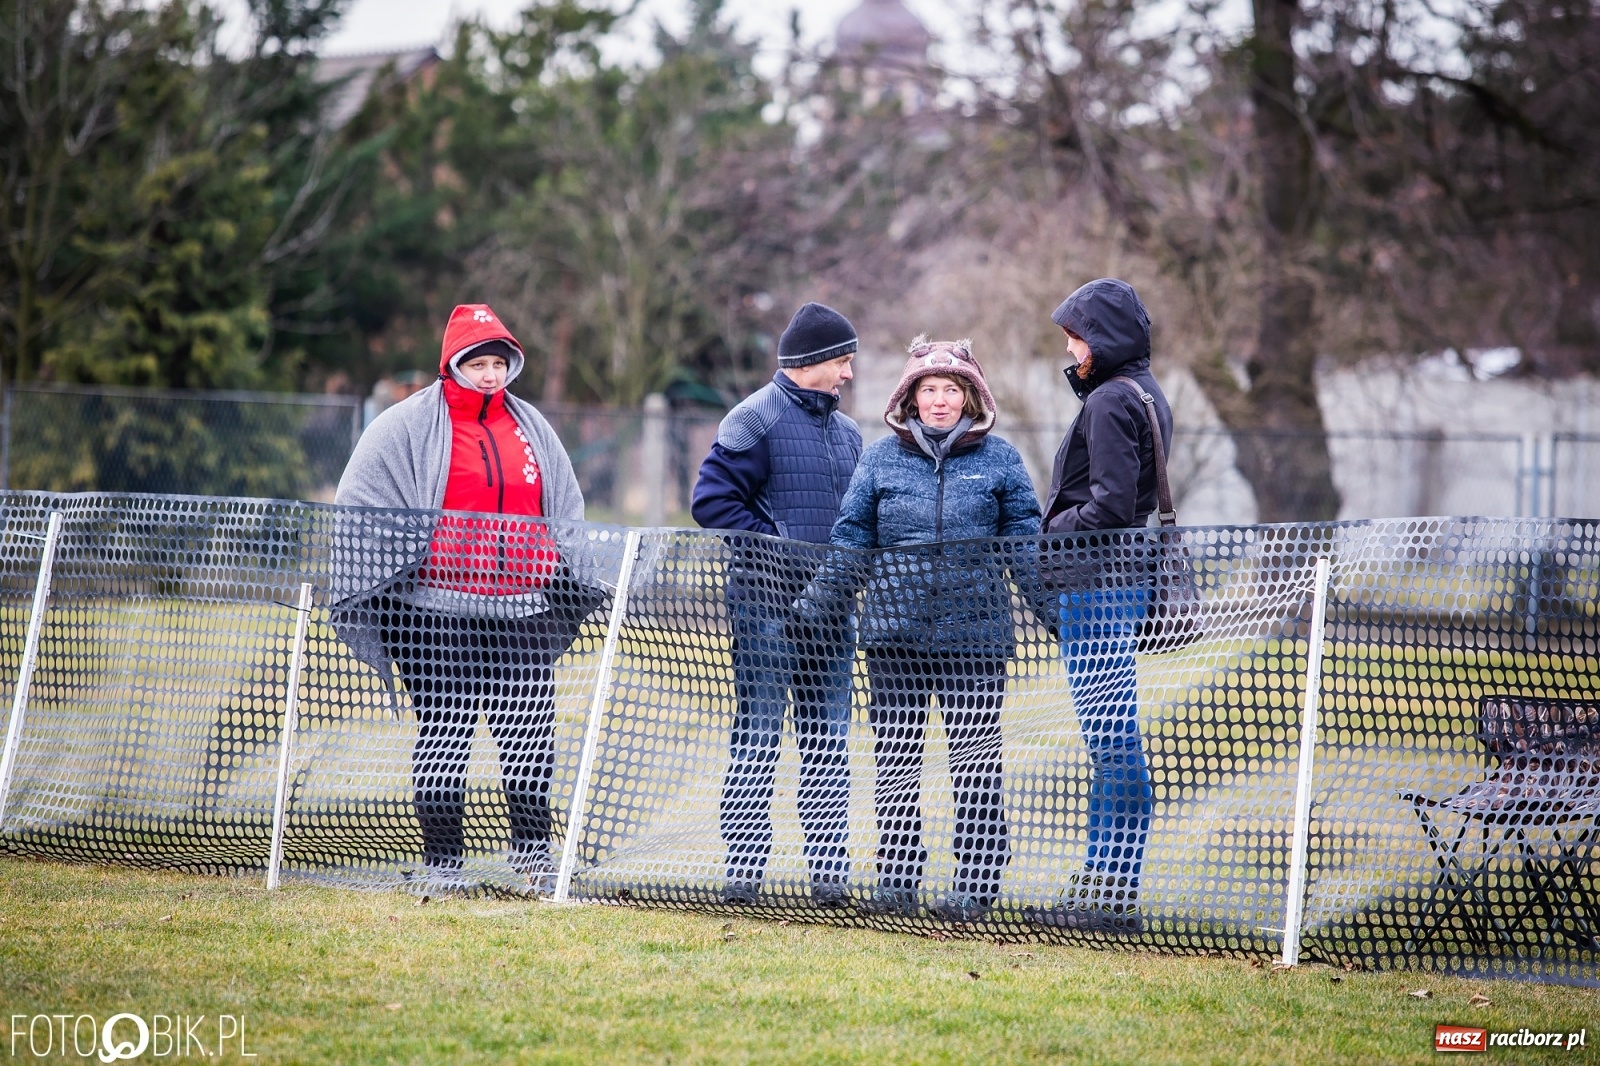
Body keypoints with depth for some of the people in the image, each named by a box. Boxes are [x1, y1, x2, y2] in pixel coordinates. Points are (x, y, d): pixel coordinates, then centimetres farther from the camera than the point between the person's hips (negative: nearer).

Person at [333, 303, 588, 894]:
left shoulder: (531, 429, 15)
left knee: (531, 734, 1)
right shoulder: (408, 428, 1)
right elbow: (361, 508, 0)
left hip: (523, 614, 4)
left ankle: (531, 845, 15)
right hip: (439, 614, -4)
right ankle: (442, 858, 8)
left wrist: (578, 586, 22)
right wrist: (369, 595, -6)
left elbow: (567, 512, 25)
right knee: (443, 734, -1)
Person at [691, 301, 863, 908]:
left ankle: (829, 870, 9)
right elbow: (712, 499, -11)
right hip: (766, 603, -7)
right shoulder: (757, 420, -6)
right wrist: (775, 545, -16)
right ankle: (743, 868, 0)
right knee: (757, 737, -3)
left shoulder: (845, 431, 16)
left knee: (828, 743, 6)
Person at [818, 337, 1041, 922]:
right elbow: (851, 538, 11)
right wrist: (812, 605, 6)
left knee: (976, 758, -2)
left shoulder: (999, 458, 5)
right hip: (894, 632, 2)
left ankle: (976, 886, 1)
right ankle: (896, 884, 10)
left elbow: (1026, 539, 8)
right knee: (895, 757, 4)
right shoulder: (881, 458, 7)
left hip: (975, 631, -1)